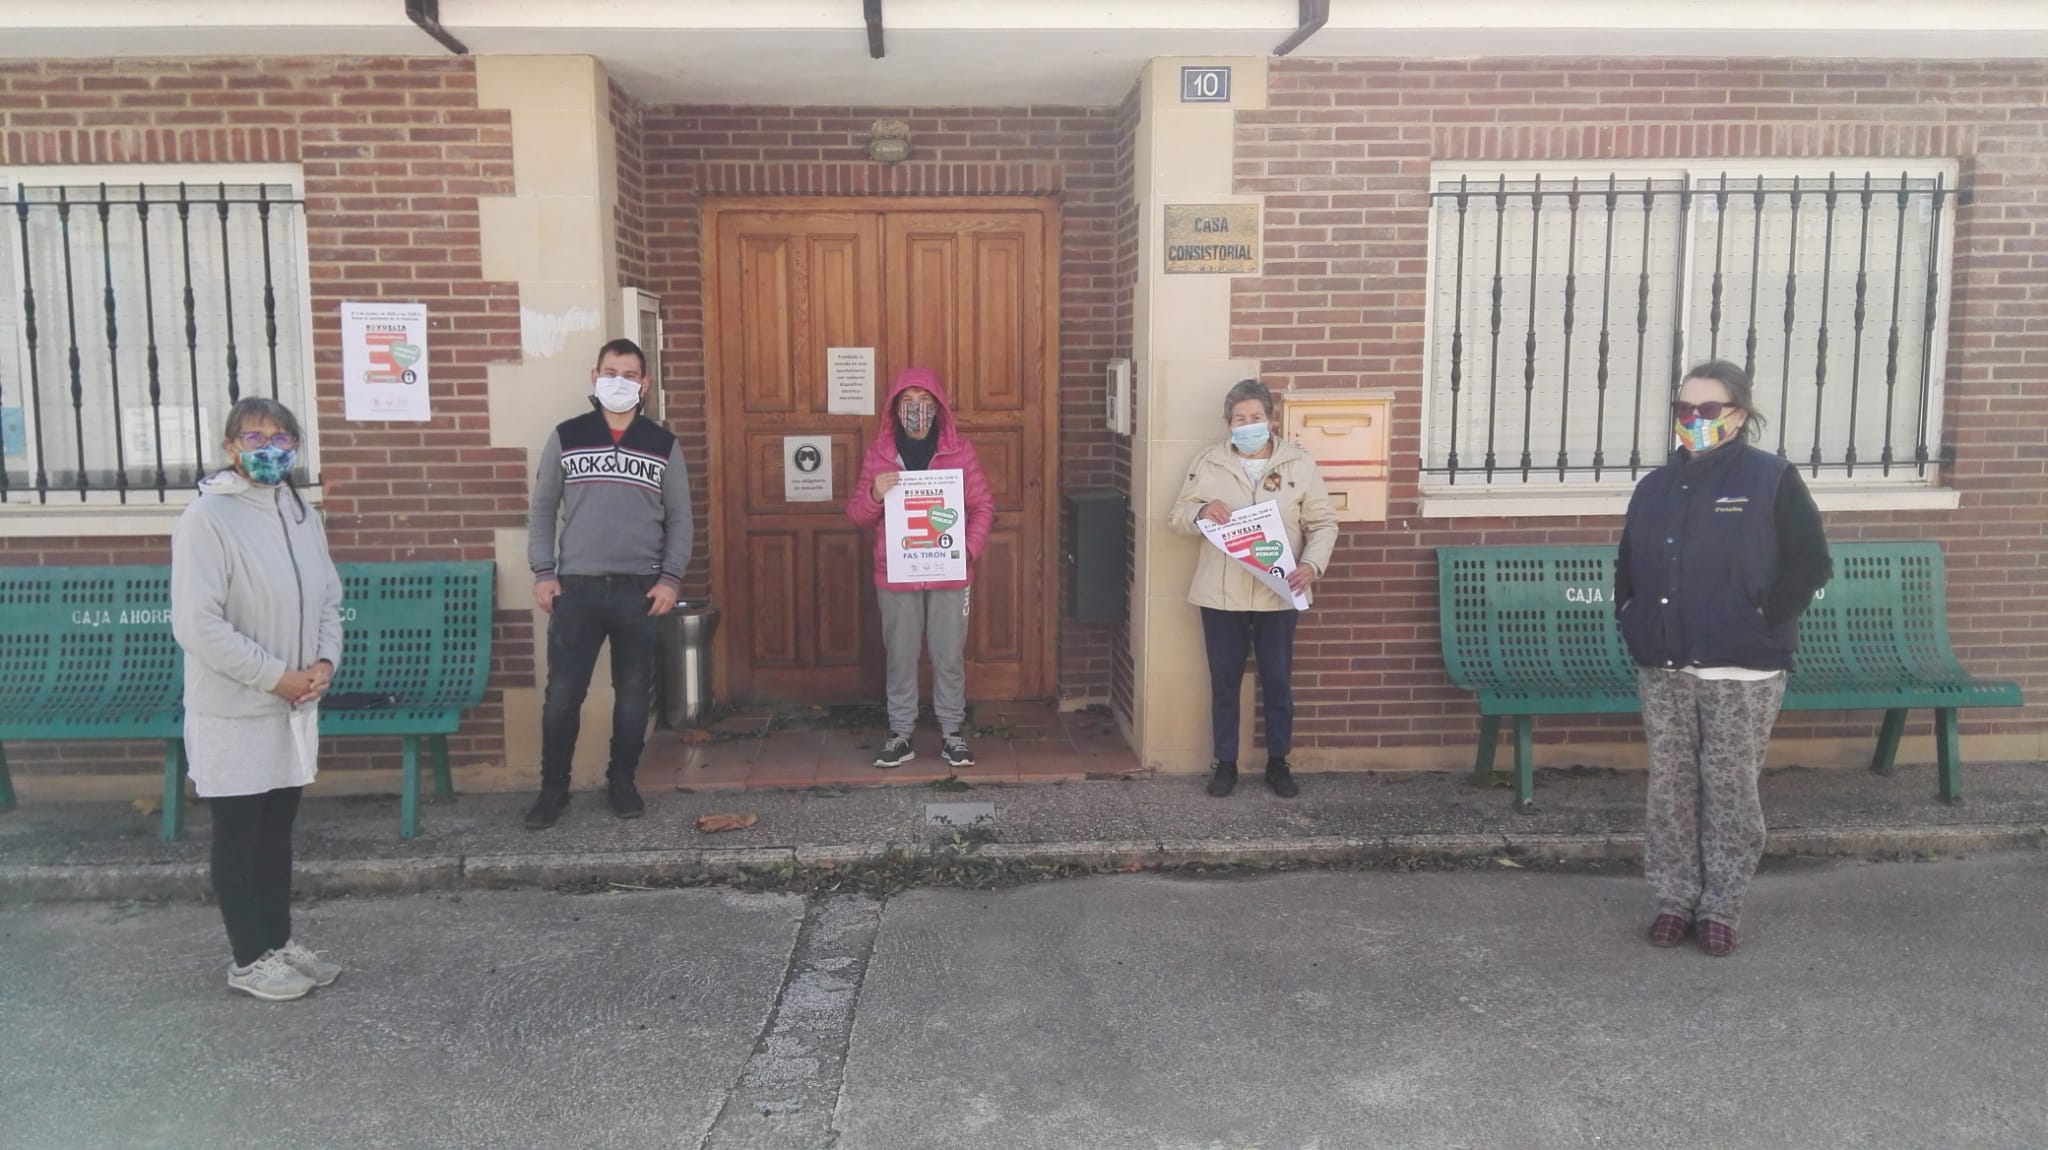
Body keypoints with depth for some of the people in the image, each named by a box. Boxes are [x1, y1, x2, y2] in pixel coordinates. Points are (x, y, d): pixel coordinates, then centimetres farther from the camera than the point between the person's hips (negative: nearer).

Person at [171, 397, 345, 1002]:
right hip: (233, 712, -6)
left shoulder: (301, 515, 7)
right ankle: (250, 959, 18)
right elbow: (196, 623, -20)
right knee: (239, 835, 6)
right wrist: (275, 676, -18)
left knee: (277, 829, 17)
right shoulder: (206, 519, -15)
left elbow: (328, 599, 12)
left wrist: (324, 662, -5)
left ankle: (280, 941, 29)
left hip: (294, 707, 7)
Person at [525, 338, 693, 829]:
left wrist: (671, 578, -3)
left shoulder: (663, 445, 5)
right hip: (577, 587, 0)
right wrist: (543, 572, -2)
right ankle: (553, 788, 15)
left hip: (640, 590, 1)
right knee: (562, 694, 0)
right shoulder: (566, 438, 4)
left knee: (634, 693, 8)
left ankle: (622, 782, 23)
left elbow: (679, 518, 6)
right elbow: (543, 509, 7)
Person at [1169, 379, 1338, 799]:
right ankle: (1225, 764, 22)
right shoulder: (1207, 463, 2)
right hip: (1221, 595, 0)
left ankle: (1278, 763, 24)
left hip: (1278, 595, 0)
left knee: (1278, 683, 8)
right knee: (1224, 682, 8)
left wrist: (1312, 564, -15)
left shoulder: (1300, 464, 1)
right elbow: (1177, 517, 4)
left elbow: (1323, 524, 3)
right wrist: (1200, 511, -18)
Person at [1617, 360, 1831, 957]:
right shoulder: (1655, 486, 11)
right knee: (1670, 788, 9)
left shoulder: (1772, 480, -4)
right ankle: (1675, 897, 21)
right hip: (1663, 670, 5)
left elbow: (1812, 563, -7)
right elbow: (1627, 566, 21)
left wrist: (1764, 620, -11)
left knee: (1731, 789, 3)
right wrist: (1632, 618, 9)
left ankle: (1721, 907, 16)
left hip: (1742, 672, -4)